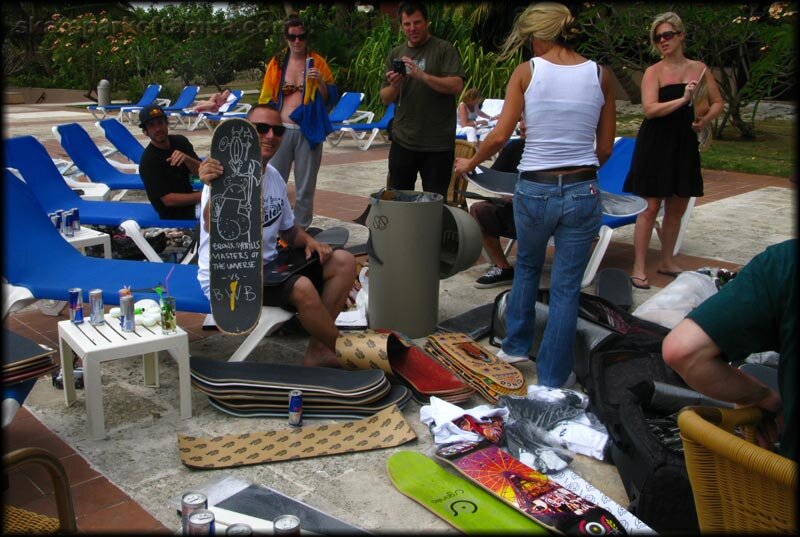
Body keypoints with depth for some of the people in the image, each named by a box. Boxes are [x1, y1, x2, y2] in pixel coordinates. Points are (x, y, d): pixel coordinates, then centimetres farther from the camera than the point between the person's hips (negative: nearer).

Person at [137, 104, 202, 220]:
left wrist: (186, 158, -25)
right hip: (175, 214, -7)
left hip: (189, 200, 7)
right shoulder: (148, 161, -17)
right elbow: (168, 200, -20)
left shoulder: (180, 141, 1)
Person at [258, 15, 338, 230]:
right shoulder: (277, 63, 7)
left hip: (308, 131, -1)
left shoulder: (317, 62, 4)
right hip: (281, 130, 1)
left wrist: (320, 81, -13)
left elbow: (331, 98, 5)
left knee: (305, 187, 5)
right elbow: (266, 98, 11)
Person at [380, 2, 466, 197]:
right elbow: (385, 98, 11)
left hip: (438, 143, -4)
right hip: (402, 140, 4)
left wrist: (422, 75, -23)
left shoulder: (444, 49, -1)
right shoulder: (395, 54, 11)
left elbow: (457, 86, -12)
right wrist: (394, 86, -11)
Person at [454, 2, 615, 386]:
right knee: (566, 287, 9)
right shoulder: (600, 74, 2)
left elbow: (500, 135, -7)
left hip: (534, 191, 0)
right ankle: (552, 376, 18)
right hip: (582, 193, 1)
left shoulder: (527, 72, -4)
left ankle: (516, 346, 39)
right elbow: (605, 148, 6)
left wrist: (469, 164, 10)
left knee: (527, 267, 26)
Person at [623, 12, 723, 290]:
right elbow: (650, 109, -16)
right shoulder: (653, 72, -4)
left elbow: (717, 103, 11)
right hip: (656, 144, -4)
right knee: (650, 207, -6)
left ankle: (666, 261, 27)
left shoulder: (699, 68, 8)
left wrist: (706, 119, -8)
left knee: (677, 207, 12)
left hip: (685, 145, 5)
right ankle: (639, 268, -2)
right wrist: (683, 100, -25)